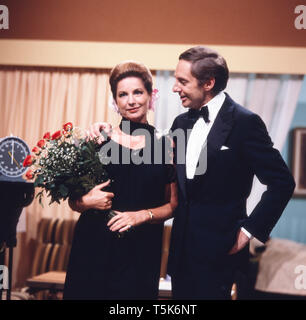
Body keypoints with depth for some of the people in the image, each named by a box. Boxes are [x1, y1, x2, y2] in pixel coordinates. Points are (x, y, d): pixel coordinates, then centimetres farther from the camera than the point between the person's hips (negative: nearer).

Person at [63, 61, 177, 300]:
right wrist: (87, 201, -12)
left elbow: (173, 205, 6)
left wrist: (142, 215, -10)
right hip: (94, 247, 0)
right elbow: (74, 201, 9)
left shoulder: (164, 145, 1)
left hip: (141, 251, 0)